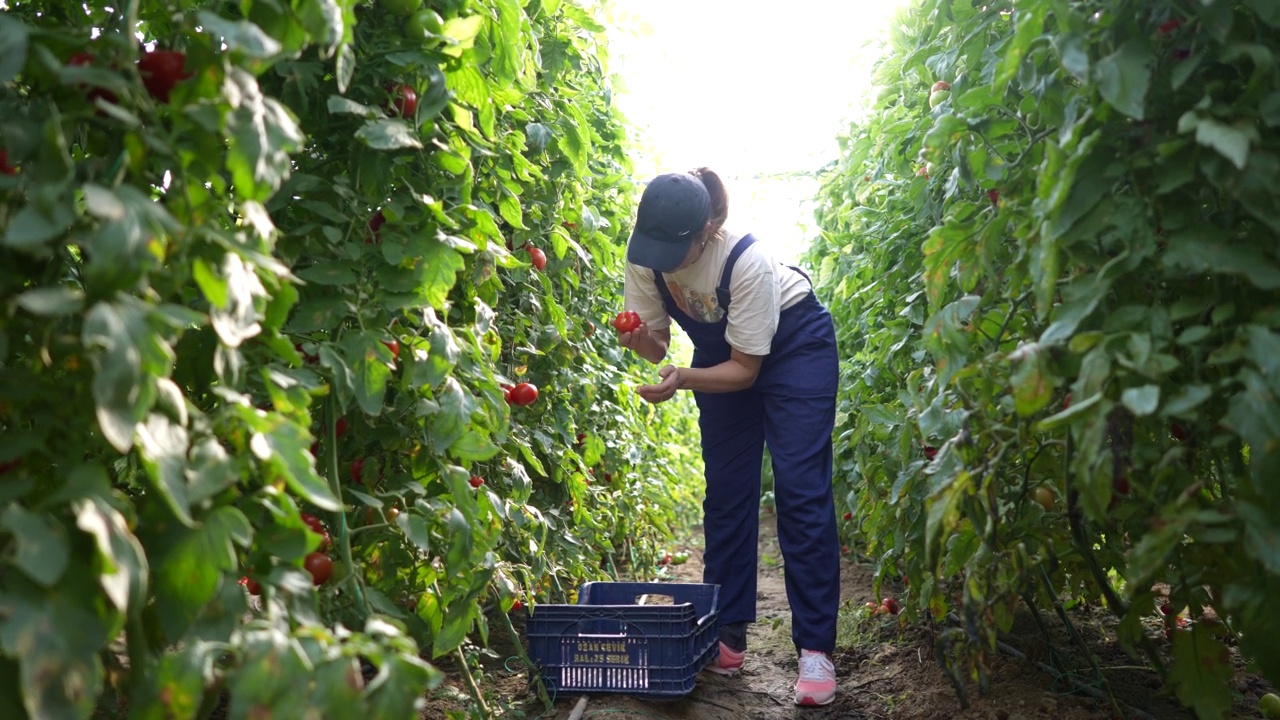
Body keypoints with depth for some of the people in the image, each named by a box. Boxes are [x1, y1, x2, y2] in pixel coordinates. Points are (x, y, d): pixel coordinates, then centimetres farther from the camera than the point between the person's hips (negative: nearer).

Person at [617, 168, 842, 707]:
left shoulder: (746, 261, -36)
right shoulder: (645, 258, -22)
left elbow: (746, 369, -28)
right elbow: (656, 343, -11)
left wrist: (681, 381, -43)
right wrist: (640, 341, -34)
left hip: (792, 347, -5)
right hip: (722, 354, 5)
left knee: (801, 493, -11)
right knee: (726, 492, 4)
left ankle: (815, 650, -7)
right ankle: (728, 638, 13)